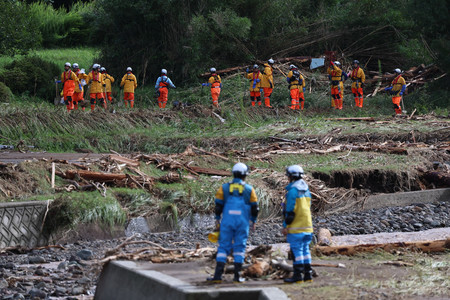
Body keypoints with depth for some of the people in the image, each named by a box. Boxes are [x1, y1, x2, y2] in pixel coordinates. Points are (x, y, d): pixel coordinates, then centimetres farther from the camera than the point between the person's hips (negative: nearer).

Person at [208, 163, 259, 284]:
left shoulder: (224, 188, 1)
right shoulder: (249, 190, 1)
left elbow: (218, 205, 3)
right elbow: (254, 208, 5)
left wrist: (217, 219, 13)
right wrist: (253, 221, 17)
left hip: (227, 222, 0)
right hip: (243, 223, 0)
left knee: (223, 247, 3)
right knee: (240, 247, 7)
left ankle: (218, 276, -3)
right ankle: (237, 275, 4)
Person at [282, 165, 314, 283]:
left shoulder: (293, 190, -13)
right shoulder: (306, 190, 14)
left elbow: (290, 210, -15)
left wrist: (285, 226, -11)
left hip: (296, 227, -8)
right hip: (307, 225, 8)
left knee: (296, 249, -5)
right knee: (305, 249, 12)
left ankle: (298, 275, -5)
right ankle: (308, 274, 13)